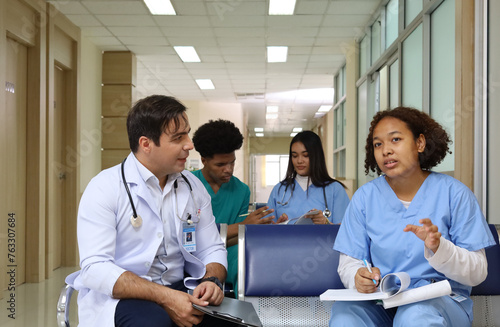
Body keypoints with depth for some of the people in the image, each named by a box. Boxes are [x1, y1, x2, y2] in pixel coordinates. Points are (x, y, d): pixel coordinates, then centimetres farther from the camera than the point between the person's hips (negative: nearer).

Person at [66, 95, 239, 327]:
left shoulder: (194, 187, 8)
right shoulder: (104, 188, -9)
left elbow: (212, 249, 12)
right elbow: (95, 268, -18)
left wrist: (212, 280, -12)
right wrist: (164, 297, -28)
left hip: (177, 289, 4)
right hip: (117, 297, -4)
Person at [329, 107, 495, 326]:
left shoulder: (454, 193, -1)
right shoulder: (364, 197, 5)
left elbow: (477, 273, -3)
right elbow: (348, 263, 4)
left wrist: (437, 247, -23)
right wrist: (358, 277, -21)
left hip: (442, 300, -1)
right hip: (381, 302, 1)